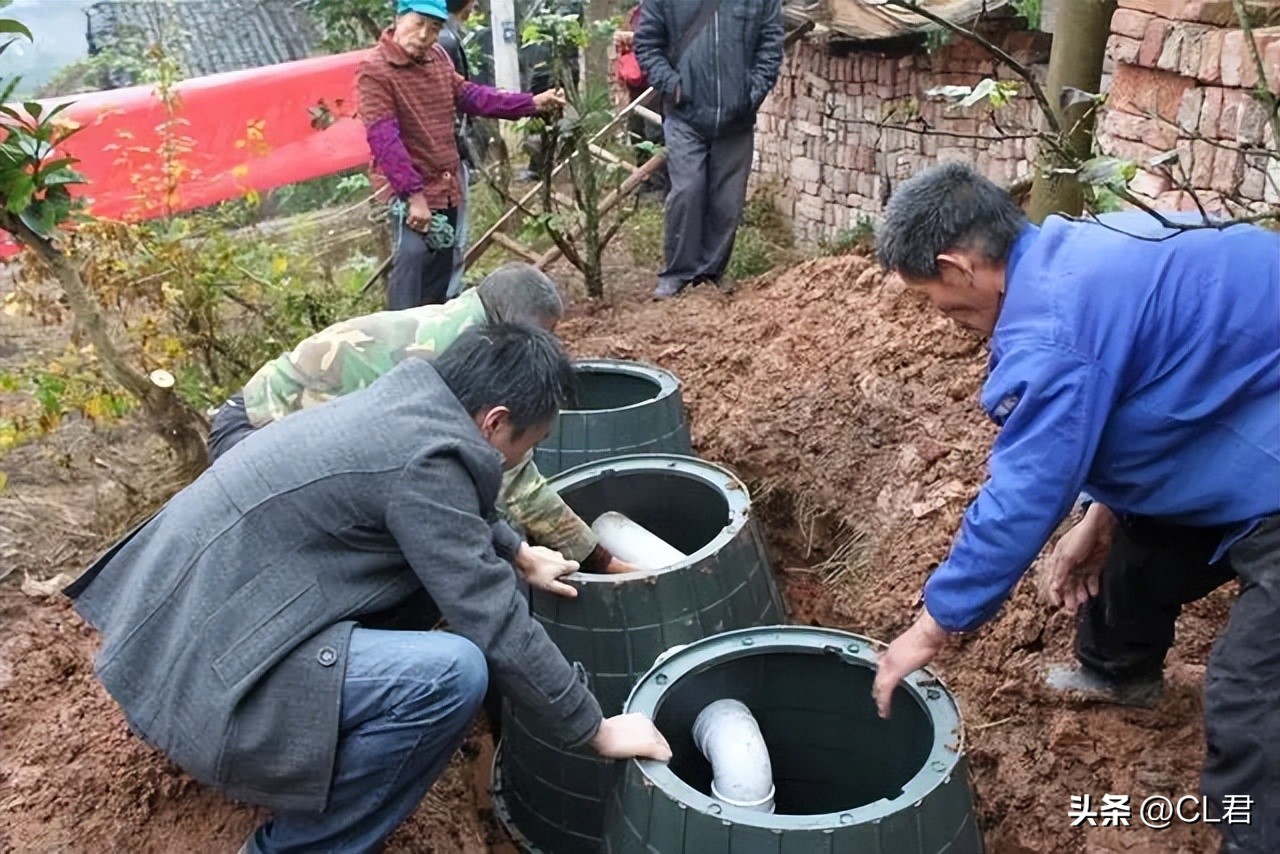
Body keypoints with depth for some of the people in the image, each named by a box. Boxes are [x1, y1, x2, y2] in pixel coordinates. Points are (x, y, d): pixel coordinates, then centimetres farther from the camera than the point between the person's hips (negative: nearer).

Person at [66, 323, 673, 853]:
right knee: (453, 672, -23)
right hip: (200, 665, -10)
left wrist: (516, 551, 33)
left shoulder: (406, 403, 7)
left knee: (426, 568, 18)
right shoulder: (424, 460, -20)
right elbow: (497, 627, -18)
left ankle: (311, 760, 27)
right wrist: (596, 731, -7)